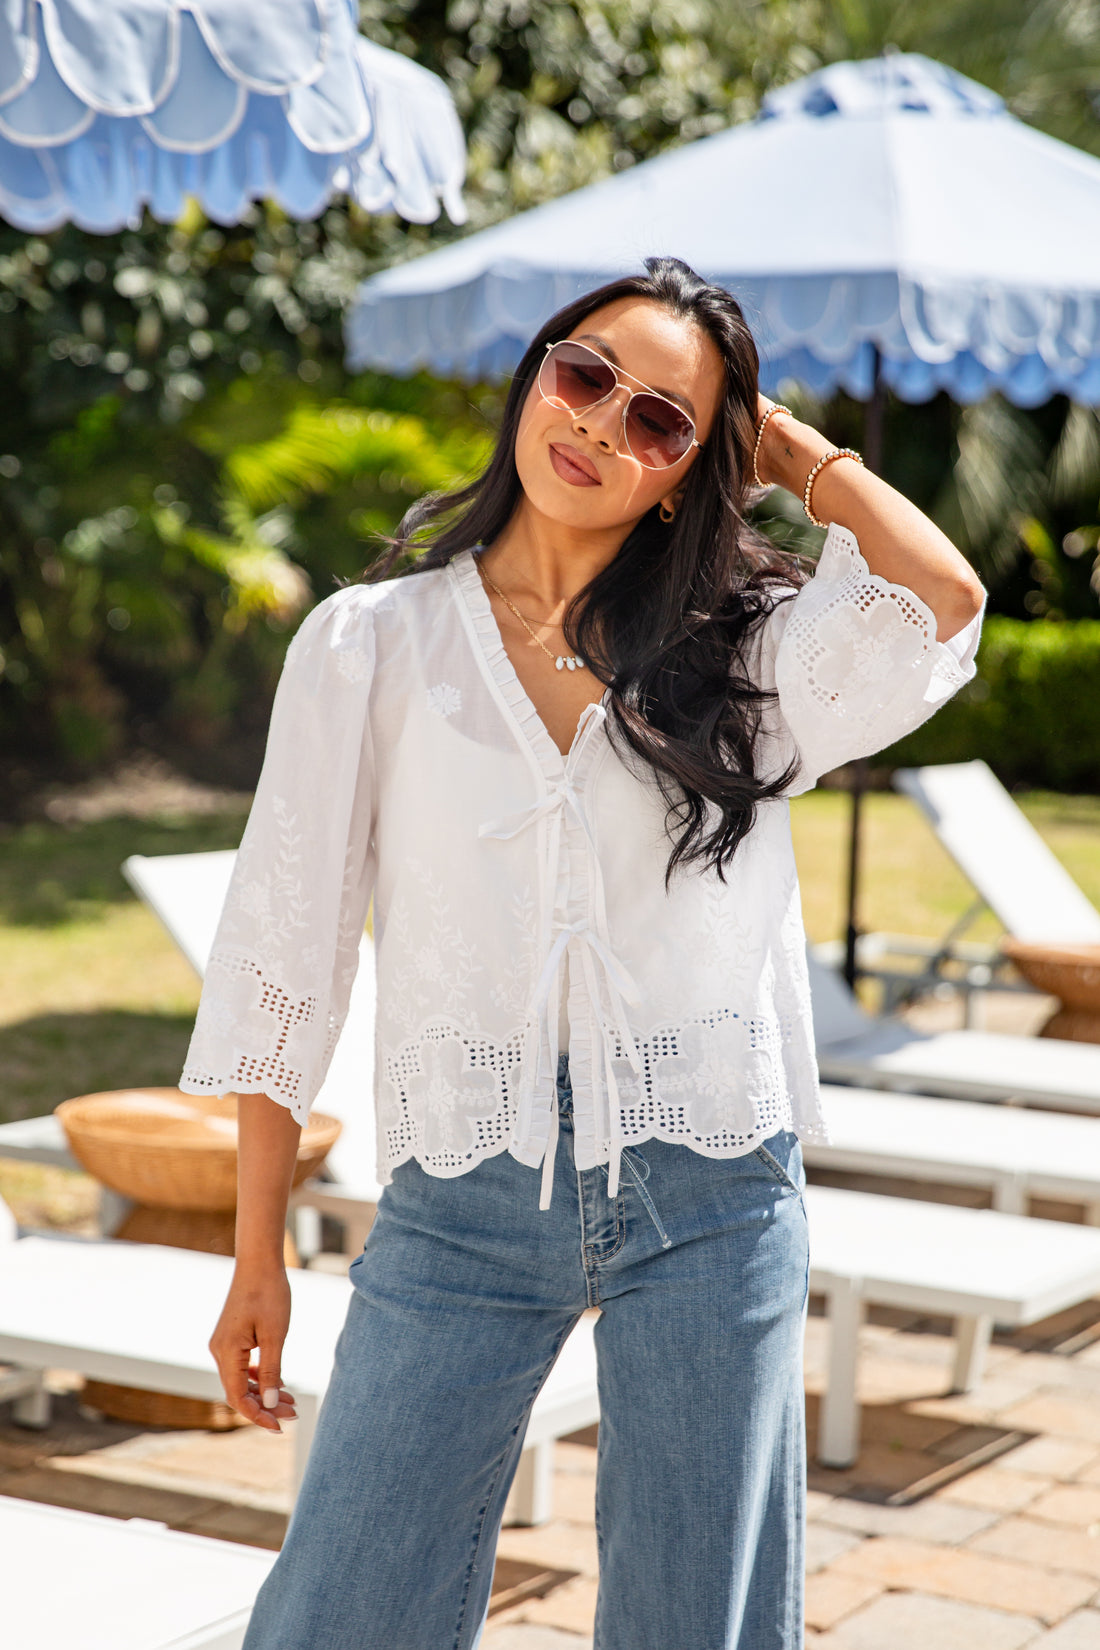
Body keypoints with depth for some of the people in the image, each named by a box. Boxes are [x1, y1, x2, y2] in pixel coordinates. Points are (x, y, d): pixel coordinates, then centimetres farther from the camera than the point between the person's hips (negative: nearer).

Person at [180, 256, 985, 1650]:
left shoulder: (742, 649, 6)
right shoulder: (371, 642, 4)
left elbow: (942, 600, -15)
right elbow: (286, 949, 4)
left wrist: (792, 448, 1)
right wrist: (257, 1251, 3)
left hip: (711, 1197, 1)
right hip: (465, 1198, 0)